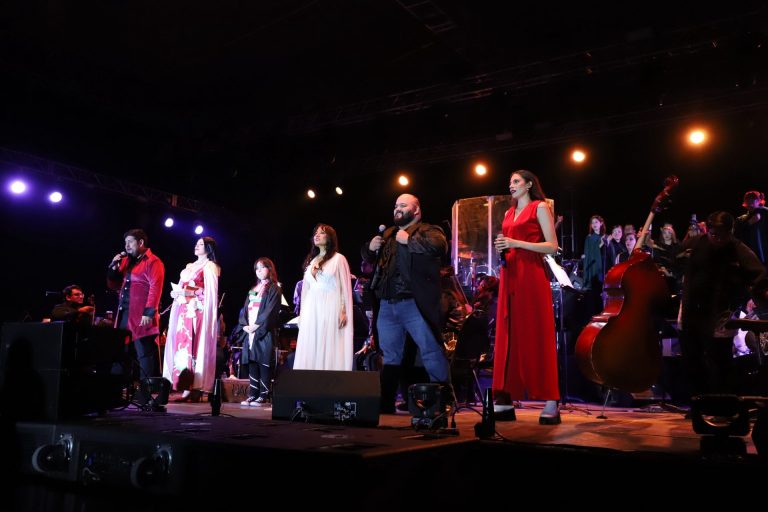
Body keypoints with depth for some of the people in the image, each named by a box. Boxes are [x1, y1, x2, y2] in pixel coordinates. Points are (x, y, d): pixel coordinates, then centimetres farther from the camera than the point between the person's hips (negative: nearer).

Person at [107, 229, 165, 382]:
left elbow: (155, 288, -14)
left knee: (145, 355, -5)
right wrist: (114, 267, 8)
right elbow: (113, 285, 24)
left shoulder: (152, 262, -5)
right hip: (124, 315, 8)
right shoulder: (126, 261, 20)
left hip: (141, 316, -8)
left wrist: (149, 313, -22)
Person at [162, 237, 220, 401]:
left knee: (192, 347, -13)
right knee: (181, 345, 0)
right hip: (184, 311, 8)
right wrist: (176, 293, 3)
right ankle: (185, 387, 1)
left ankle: (193, 389, -13)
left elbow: (210, 293, -10)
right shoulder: (189, 267, 23)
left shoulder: (210, 266, 0)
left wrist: (189, 292, -18)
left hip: (198, 312, -7)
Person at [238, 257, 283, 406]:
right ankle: (253, 395, 10)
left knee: (264, 363, -7)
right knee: (252, 363, 6)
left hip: (265, 331, -6)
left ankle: (264, 396, -3)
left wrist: (257, 325, -15)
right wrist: (245, 325, 0)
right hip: (250, 331, 7)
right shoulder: (253, 289, 21)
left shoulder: (274, 289, 0)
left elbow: (270, 310, -10)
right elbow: (246, 308, 16)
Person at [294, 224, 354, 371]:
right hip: (311, 309, 5)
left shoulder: (338, 258, 2)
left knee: (329, 348, -7)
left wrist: (343, 311, -12)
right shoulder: (311, 261, 18)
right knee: (310, 349, 0)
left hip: (330, 308, -5)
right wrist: (302, 313, 12)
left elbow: (345, 286, -3)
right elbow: (305, 288, 18)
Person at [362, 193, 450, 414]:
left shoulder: (427, 231, 2)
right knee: (390, 356, 12)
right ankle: (386, 403, 19)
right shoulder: (388, 234, 22)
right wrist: (371, 247, 5)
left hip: (415, 304, -6)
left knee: (431, 352, -6)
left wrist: (409, 240, -14)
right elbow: (367, 257, 27)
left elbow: (439, 246, -20)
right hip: (387, 305, 7)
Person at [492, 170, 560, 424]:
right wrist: (502, 247, 3)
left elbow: (552, 246, -6)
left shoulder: (540, 207, 2)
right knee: (510, 336, 2)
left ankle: (550, 403, -7)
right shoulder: (509, 213, 21)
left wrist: (516, 243, -14)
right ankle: (506, 399, 4)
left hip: (531, 275, -6)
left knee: (536, 336, -9)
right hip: (510, 275, 6)